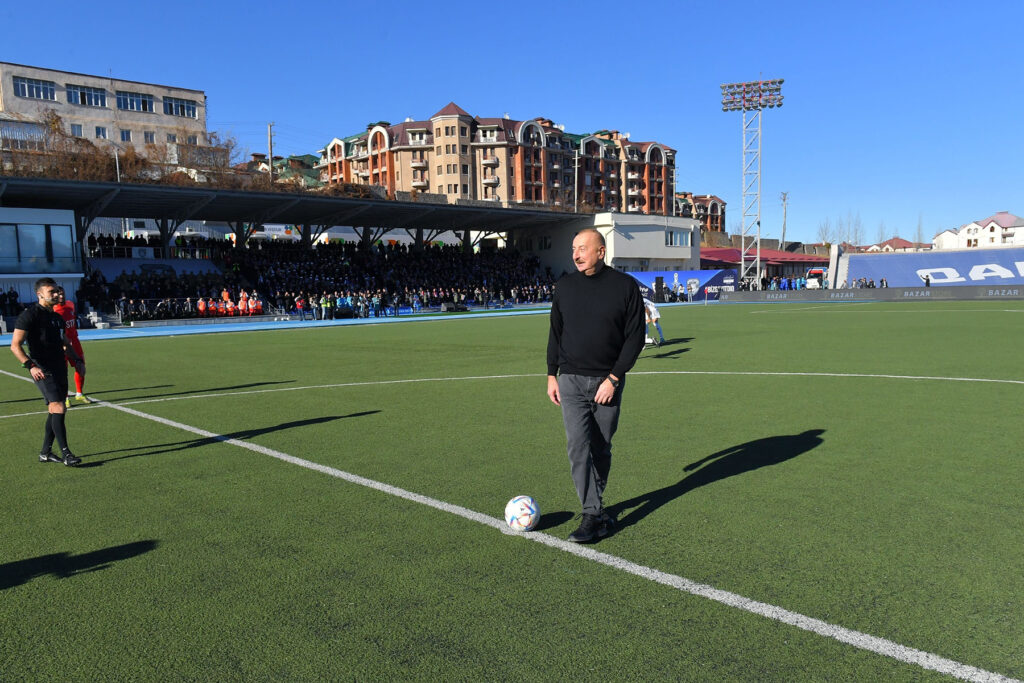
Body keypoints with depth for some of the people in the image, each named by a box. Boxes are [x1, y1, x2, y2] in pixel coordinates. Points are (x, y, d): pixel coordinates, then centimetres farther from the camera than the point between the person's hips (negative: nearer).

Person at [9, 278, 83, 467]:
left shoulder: (57, 317, 17)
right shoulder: (29, 315, -8)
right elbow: (15, 345, -12)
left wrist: (77, 360, 17)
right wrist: (30, 365, -23)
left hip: (59, 369, 8)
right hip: (43, 371, -8)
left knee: (54, 411, 11)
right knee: (58, 407, -15)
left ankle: (45, 453, 21)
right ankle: (65, 454, -13)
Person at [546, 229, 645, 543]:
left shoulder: (625, 286, -4)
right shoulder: (565, 285, 5)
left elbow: (635, 336, -4)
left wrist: (613, 378, -11)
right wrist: (552, 375, 9)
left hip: (608, 382, -1)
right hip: (571, 381, 1)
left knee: (601, 449, 9)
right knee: (578, 446, -10)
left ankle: (594, 505, 28)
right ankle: (595, 516, -5)